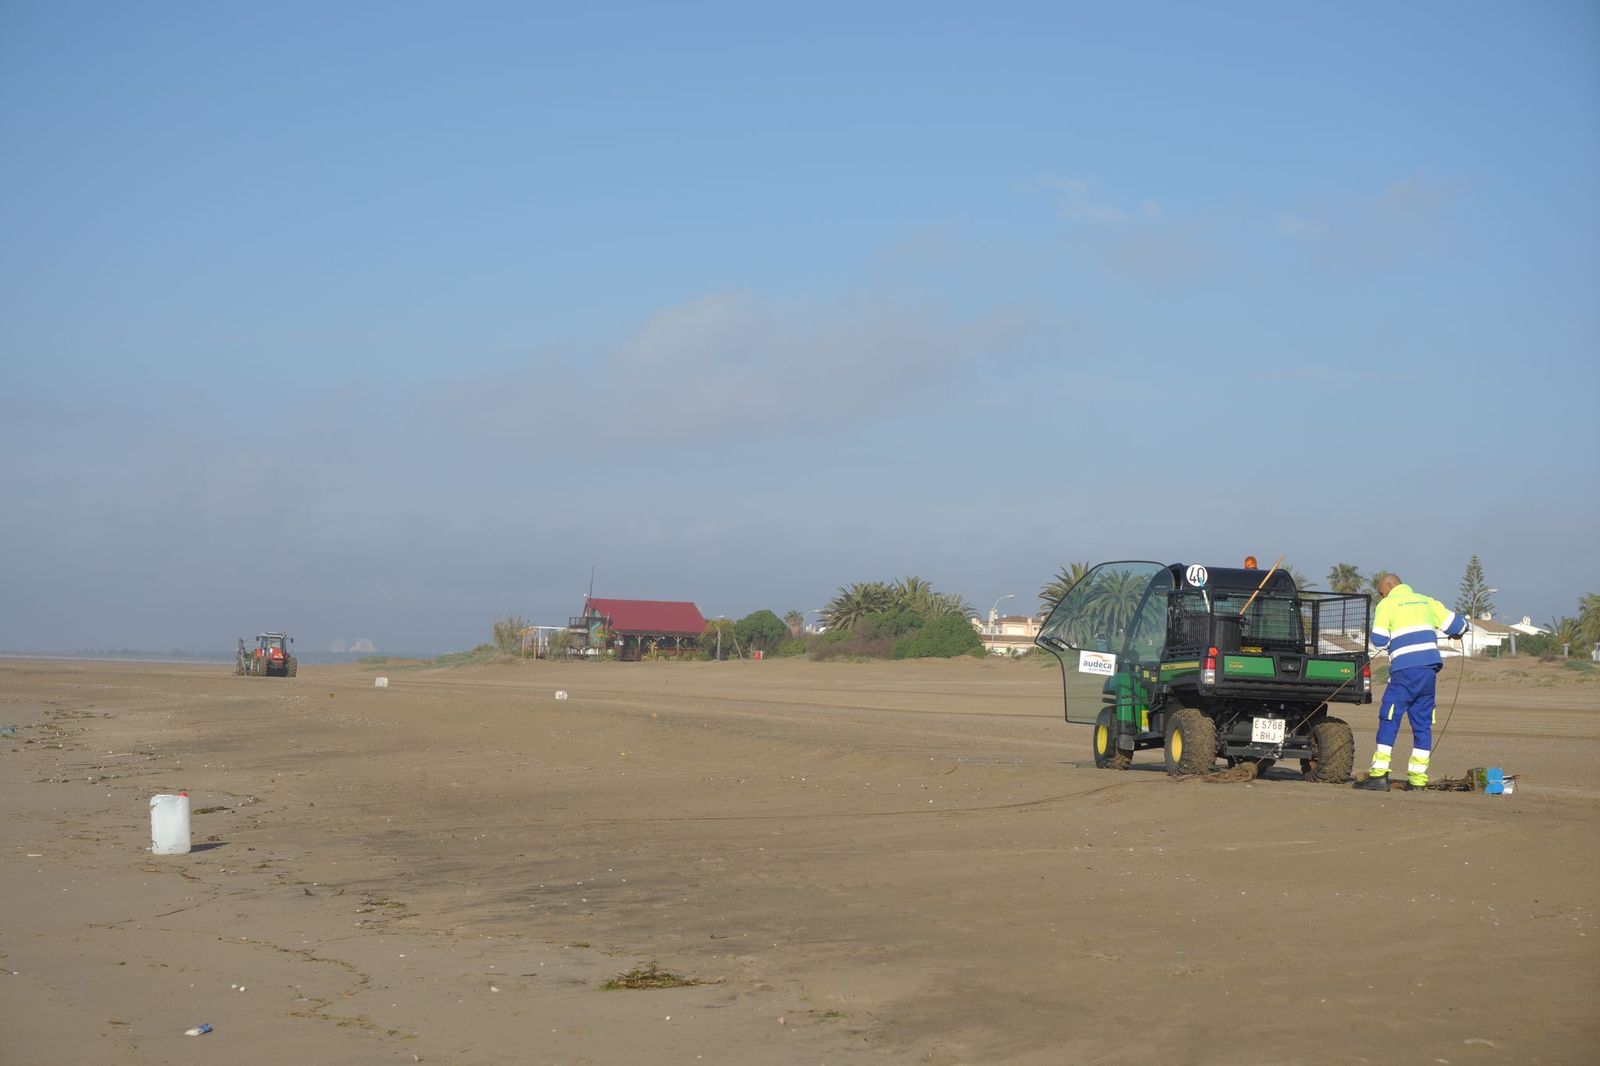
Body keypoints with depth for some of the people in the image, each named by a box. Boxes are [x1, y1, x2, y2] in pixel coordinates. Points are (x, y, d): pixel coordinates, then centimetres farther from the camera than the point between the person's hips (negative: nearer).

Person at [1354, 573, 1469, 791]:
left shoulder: (1387, 605, 4)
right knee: (1422, 723, 8)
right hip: (1429, 668, 5)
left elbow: (1378, 640, -4)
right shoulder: (1426, 601, 19)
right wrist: (1456, 633, 39)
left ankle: (1379, 775, -8)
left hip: (1405, 669, -5)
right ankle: (1418, 778, 6)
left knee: (1389, 720, -2)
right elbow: (1457, 624, 16)